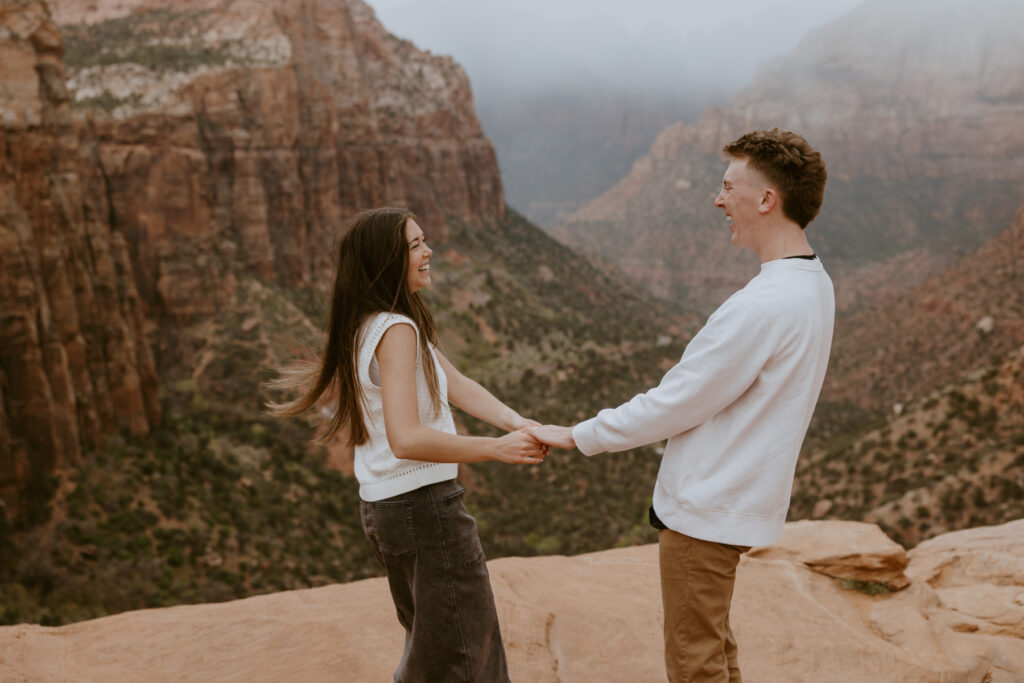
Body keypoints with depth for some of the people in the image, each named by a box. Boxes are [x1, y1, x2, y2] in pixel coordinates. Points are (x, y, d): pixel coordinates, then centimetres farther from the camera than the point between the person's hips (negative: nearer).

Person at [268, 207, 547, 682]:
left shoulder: (364, 326, 10)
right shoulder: (397, 330, -21)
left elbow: (457, 384, 5)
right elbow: (407, 440, -31)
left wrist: (515, 421, -8)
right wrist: (497, 449, -27)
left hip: (383, 508, 10)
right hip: (424, 505, -10)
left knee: (428, 645, 26)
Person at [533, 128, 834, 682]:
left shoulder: (762, 307, -28)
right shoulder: (814, 284, 4)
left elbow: (674, 403, -21)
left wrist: (578, 436, -9)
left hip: (704, 508, -9)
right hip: (728, 497, 10)